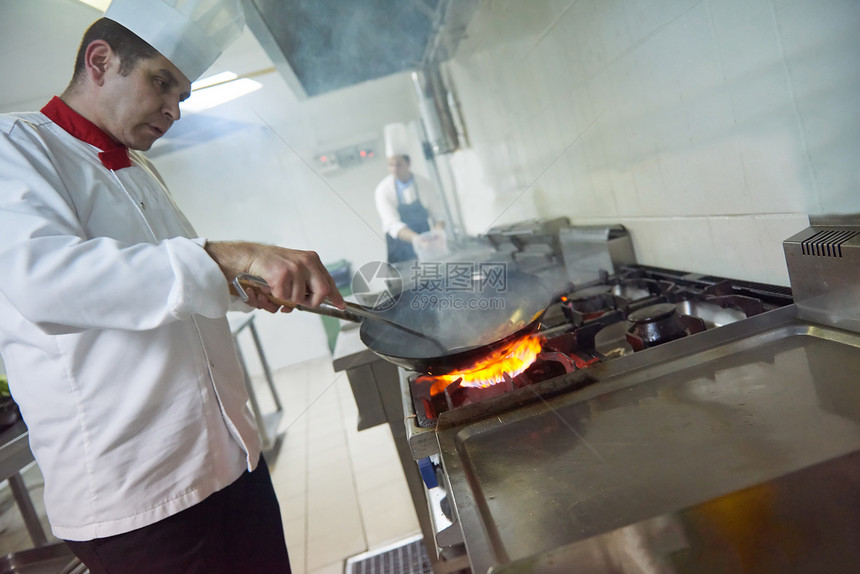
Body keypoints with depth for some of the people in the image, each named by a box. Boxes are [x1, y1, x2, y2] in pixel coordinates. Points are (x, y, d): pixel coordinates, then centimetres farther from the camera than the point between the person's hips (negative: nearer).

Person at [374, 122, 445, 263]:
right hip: (399, 250, -2)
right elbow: (392, 224, -22)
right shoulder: (383, 191, -11)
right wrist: (415, 238, -40)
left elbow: (438, 216, 2)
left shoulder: (425, 184, -3)